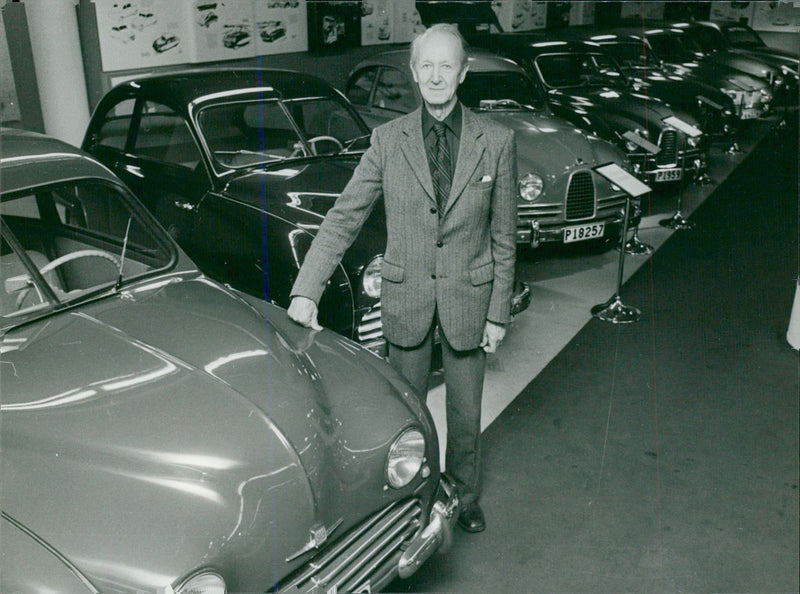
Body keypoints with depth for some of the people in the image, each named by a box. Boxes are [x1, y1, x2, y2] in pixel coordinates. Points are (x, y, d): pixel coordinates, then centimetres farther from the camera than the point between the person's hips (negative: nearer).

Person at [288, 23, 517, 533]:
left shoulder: (496, 141, -6)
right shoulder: (389, 139, -6)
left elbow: (504, 237, -2)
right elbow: (344, 217, -7)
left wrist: (498, 313, -2)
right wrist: (307, 290, -15)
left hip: (467, 299, 0)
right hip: (406, 296, 0)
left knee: (465, 413, 16)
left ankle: (465, 497, 42)